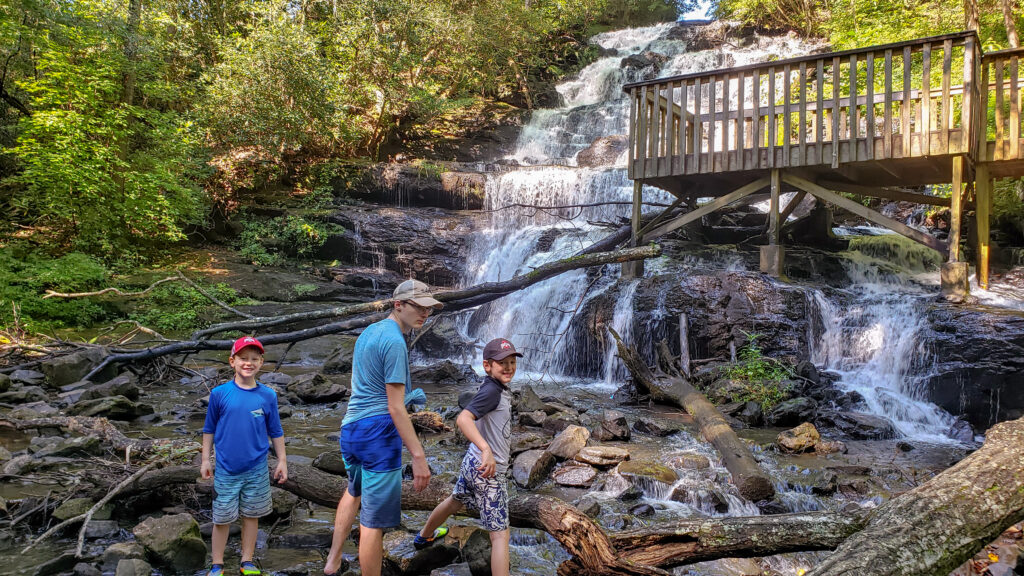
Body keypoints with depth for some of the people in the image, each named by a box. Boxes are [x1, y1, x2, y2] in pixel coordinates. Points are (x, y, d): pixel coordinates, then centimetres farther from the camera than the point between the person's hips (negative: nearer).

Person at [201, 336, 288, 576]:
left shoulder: (268, 395, -5)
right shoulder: (219, 394, -8)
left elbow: (275, 432, 3)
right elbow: (209, 429, 3)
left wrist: (282, 461, 5)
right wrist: (205, 459, 3)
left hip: (256, 469, 1)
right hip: (226, 469, -1)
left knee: (251, 515, 12)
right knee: (222, 519, 9)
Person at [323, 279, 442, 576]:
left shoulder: (367, 332, 12)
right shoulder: (394, 341, -16)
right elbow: (395, 407, -20)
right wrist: (418, 456, -21)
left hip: (349, 428, 10)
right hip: (378, 431, -10)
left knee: (354, 491, 33)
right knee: (374, 521, -3)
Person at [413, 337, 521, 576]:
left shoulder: (501, 389, 6)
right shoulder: (491, 391, -22)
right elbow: (463, 419, -35)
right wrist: (486, 450, -45)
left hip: (473, 462, 10)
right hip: (487, 469, -10)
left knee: (456, 501, 34)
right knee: (500, 534, -6)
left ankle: (424, 536, 59)